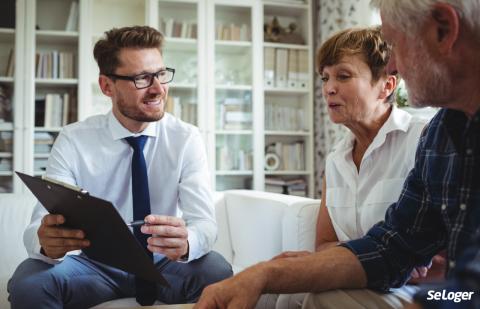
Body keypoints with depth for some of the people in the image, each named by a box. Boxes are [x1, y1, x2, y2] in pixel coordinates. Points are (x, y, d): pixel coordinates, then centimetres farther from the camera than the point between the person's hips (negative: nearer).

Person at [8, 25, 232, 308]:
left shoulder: (186, 138, -9)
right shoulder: (73, 141, -9)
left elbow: (205, 221, -17)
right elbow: (40, 224, -16)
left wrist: (186, 243, -42)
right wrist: (46, 242, -42)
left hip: (164, 264, 0)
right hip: (97, 265, 0)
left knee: (216, 271, -30)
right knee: (29, 281, -28)